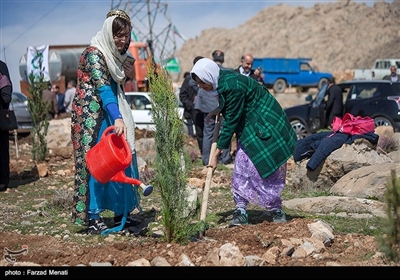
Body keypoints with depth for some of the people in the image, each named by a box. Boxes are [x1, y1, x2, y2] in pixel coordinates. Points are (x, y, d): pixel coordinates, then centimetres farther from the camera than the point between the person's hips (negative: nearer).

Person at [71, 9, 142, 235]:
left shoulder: (116, 55, 11)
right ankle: (93, 218, -6)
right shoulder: (94, 54, -15)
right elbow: (103, 89, -26)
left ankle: (121, 213, 18)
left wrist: (129, 76, 3)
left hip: (112, 114, 9)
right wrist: (117, 118, -37)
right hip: (92, 116, -9)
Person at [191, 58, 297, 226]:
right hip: (248, 127, 9)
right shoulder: (222, 79, -1)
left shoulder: (232, 86, -29)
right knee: (241, 168, 2)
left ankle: (277, 211, 9)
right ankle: (240, 212, 4)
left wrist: (217, 154, -21)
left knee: (266, 170, -5)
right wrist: (219, 110, 2)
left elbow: (231, 122, -25)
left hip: (265, 127, -9)